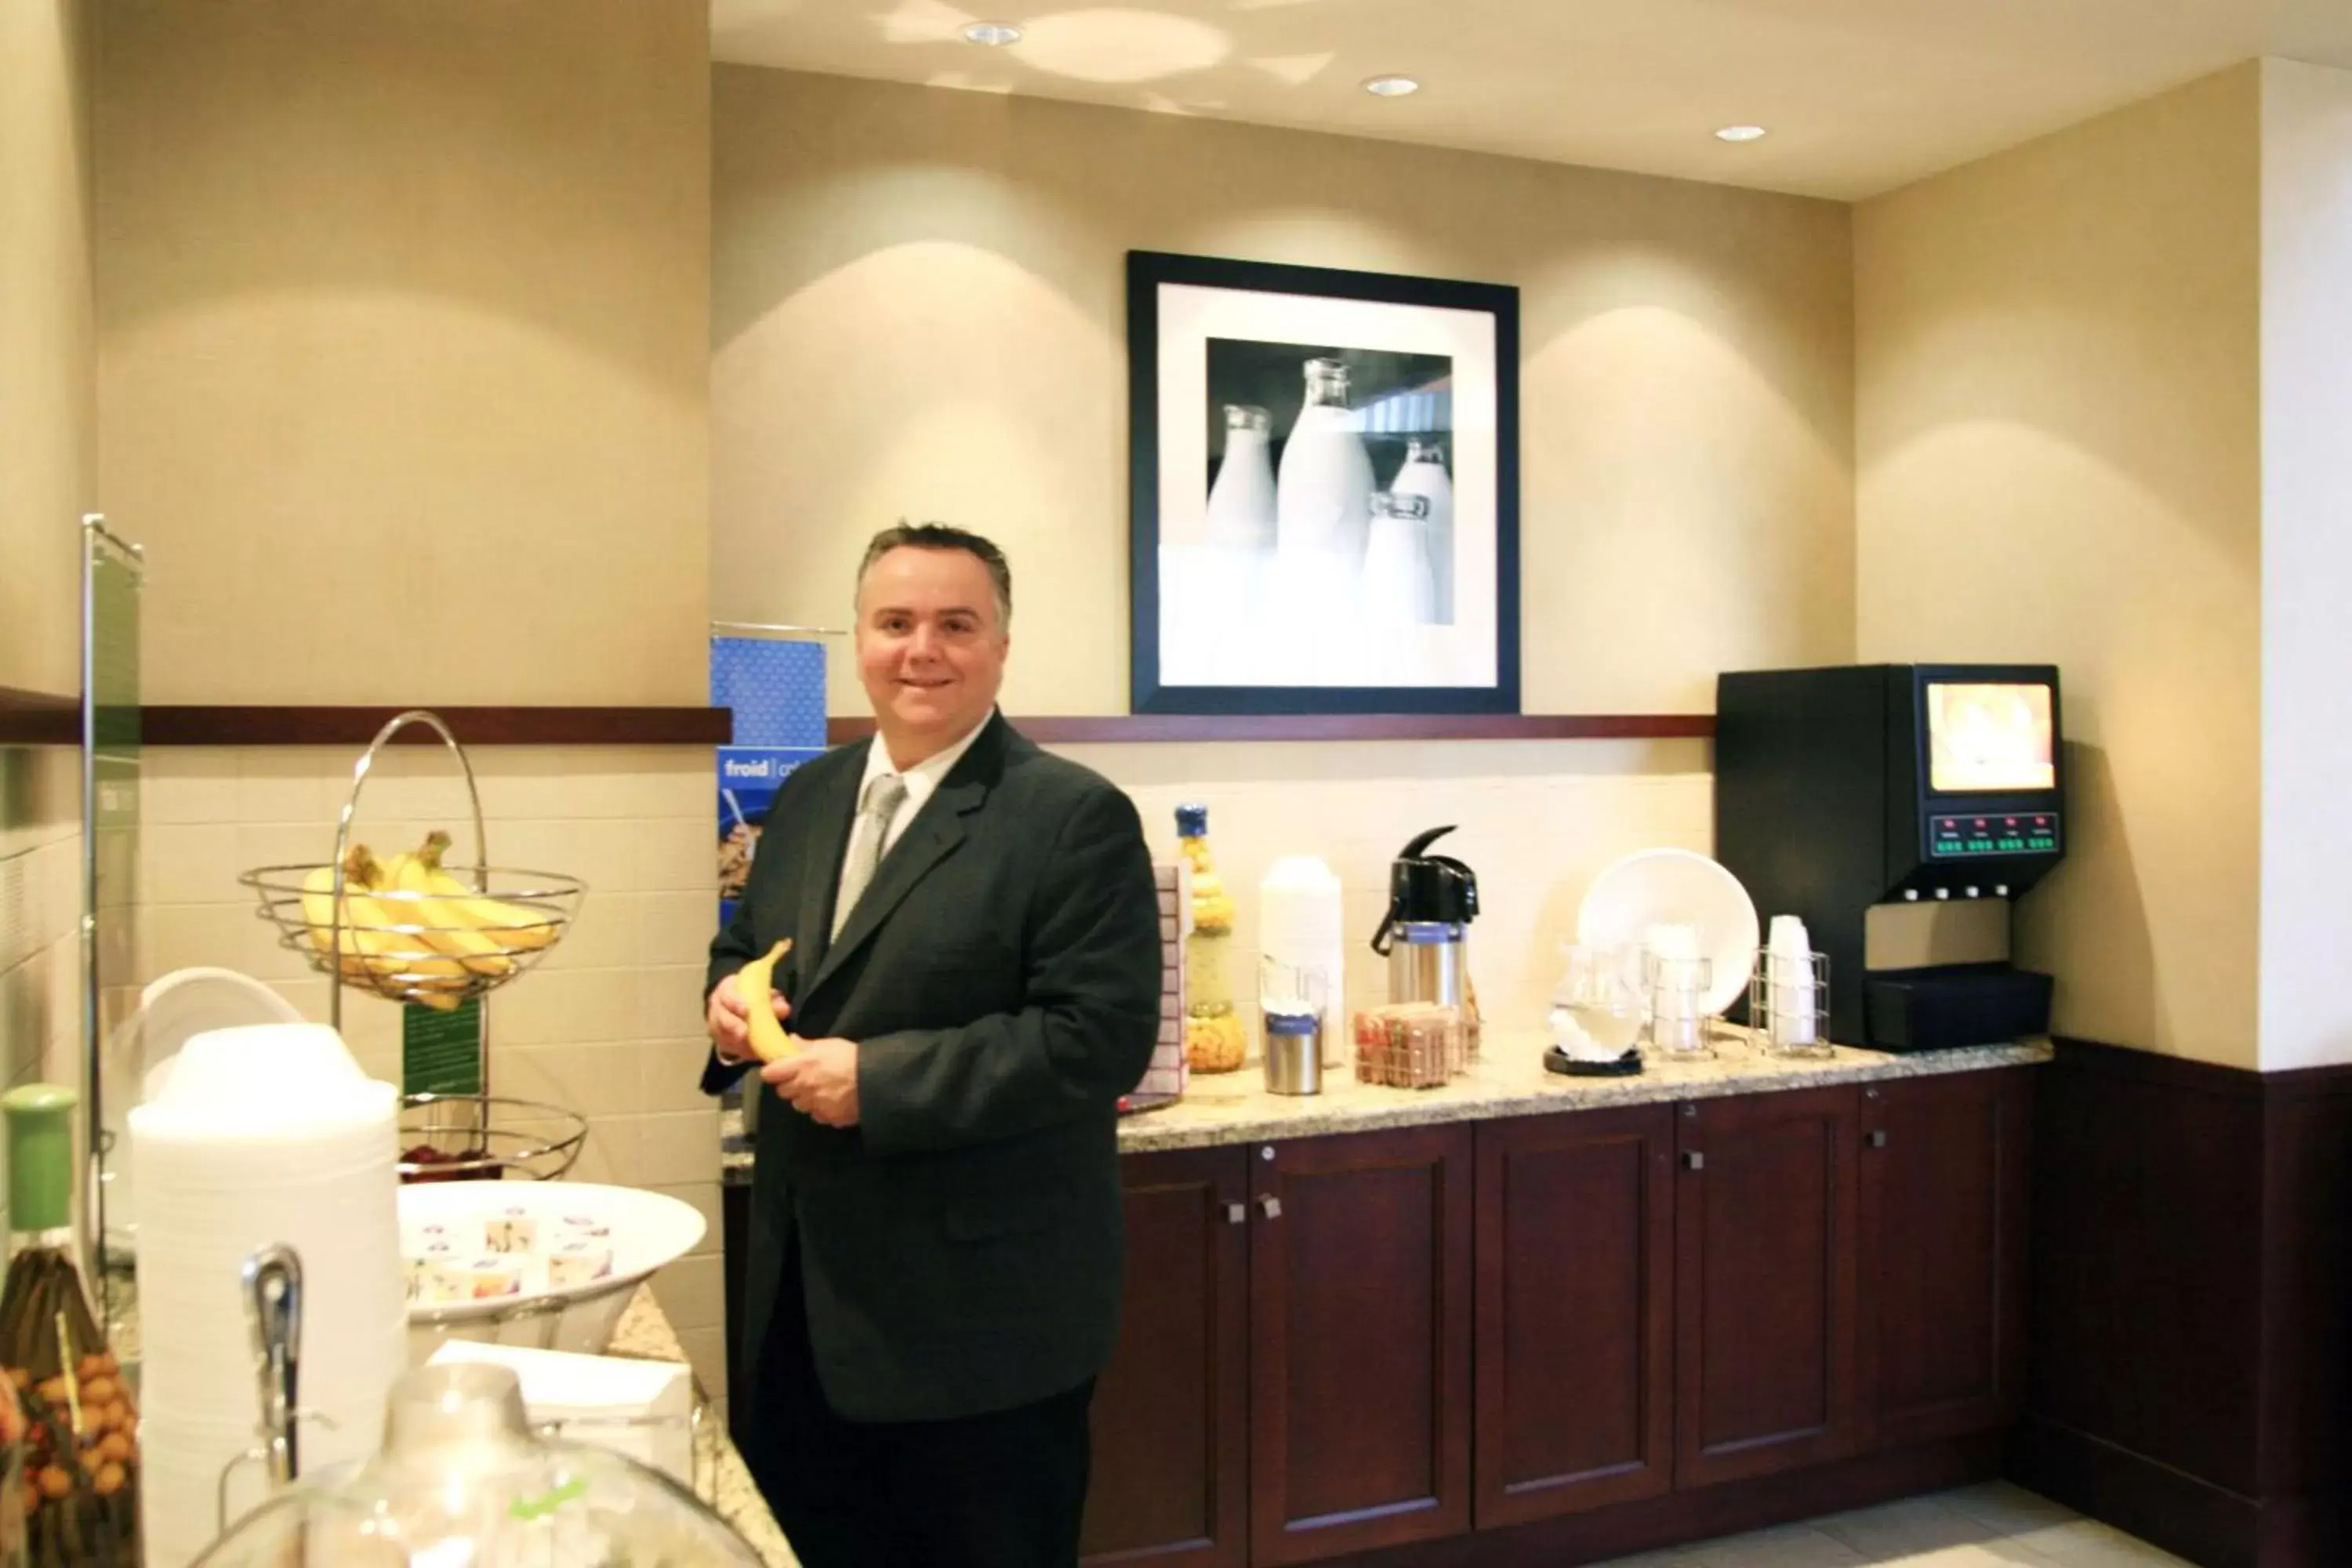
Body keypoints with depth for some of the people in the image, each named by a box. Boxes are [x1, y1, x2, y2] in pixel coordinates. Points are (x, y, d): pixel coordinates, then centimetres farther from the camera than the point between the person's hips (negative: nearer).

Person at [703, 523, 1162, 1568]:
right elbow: (743, 948, 20)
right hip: (802, 1292, 7)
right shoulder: (807, 798, 8)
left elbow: (1102, 1037, -21)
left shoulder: (1077, 816, -14)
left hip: (982, 1315, -6)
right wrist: (730, 1000, -4)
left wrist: (877, 1079, -24)